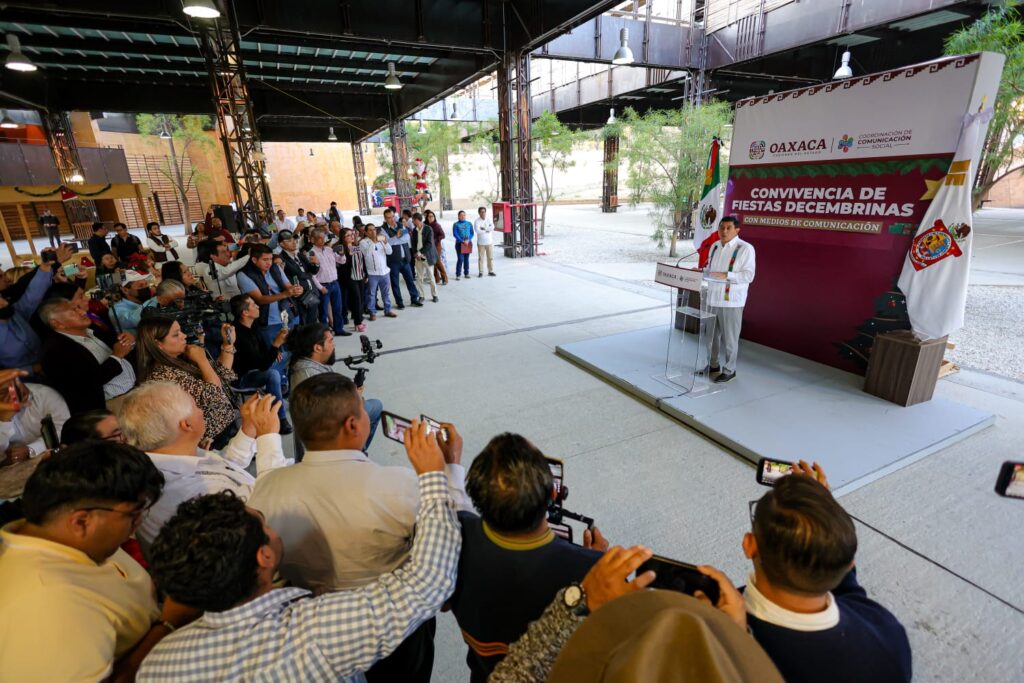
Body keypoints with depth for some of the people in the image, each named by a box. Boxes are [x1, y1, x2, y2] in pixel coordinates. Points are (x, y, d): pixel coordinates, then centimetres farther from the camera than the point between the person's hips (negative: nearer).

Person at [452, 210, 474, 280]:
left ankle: (466, 273, 18)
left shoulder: (469, 224, 7)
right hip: (459, 243, -3)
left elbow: (472, 233, 6)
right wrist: (462, 241, -15)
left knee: (466, 259, 9)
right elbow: (455, 234, -7)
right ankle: (457, 274, -4)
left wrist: (468, 240, -11)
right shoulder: (456, 224, -2)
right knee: (460, 259, -10)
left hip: (468, 244, 3)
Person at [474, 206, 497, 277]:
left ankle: (490, 271, 14)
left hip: (489, 242, 3)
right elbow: (477, 231, -20)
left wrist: (483, 228, -15)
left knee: (490, 257, 5)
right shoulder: (477, 221, -4)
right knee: (480, 258, 1)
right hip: (481, 242, -3)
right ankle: (480, 272, 7)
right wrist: (487, 230, -12)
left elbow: (492, 227, -12)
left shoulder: (489, 220, 6)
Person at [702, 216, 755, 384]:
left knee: (729, 337, 4)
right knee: (711, 334, 16)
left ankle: (729, 370, 18)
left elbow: (748, 275, -14)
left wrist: (726, 275, -24)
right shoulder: (715, 246, 11)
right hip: (713, 297, 6)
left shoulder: (745, 248, -8)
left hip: (731, 300, -6)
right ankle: (713, 364, 32)